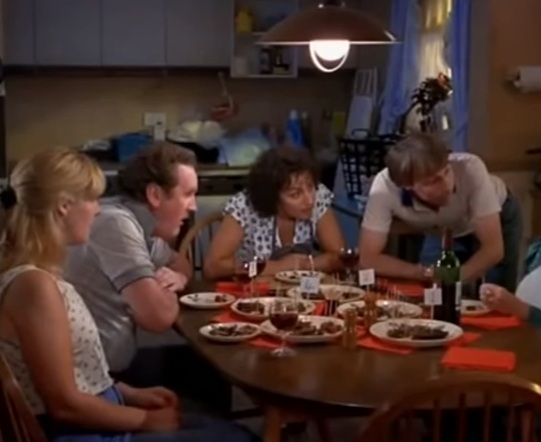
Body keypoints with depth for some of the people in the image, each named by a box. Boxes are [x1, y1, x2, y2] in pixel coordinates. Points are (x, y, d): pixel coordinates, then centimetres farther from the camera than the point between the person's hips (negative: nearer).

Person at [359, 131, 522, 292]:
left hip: (498, 218, -1)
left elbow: (494, 249, -36)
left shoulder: (470, 168, -40)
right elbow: (368, 259, -33)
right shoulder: (384, 188, -37)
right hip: (444, 231, 2)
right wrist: (427, 273, -39)